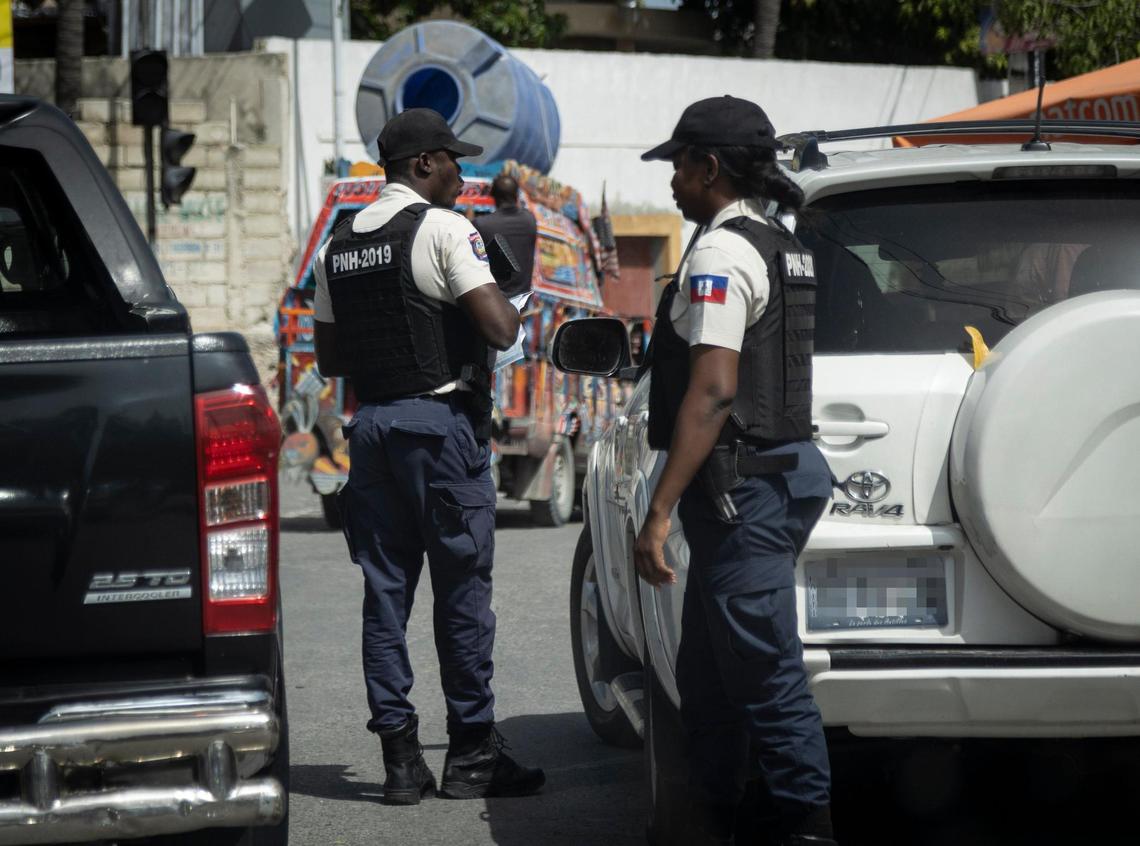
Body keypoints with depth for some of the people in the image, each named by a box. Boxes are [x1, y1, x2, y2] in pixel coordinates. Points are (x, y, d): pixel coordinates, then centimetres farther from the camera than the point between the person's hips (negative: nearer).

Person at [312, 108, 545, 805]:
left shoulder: (339, 245, 13)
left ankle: (400, 756, 6)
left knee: (386, 591, 7)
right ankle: (472, 754, 4)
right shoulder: (443, 229, -9)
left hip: (371, 422, 6)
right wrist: (511, 310, 3)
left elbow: (329, 358, 17)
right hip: (442, 421, -6)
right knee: (463, 589, 0)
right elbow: (499, 328, -17)